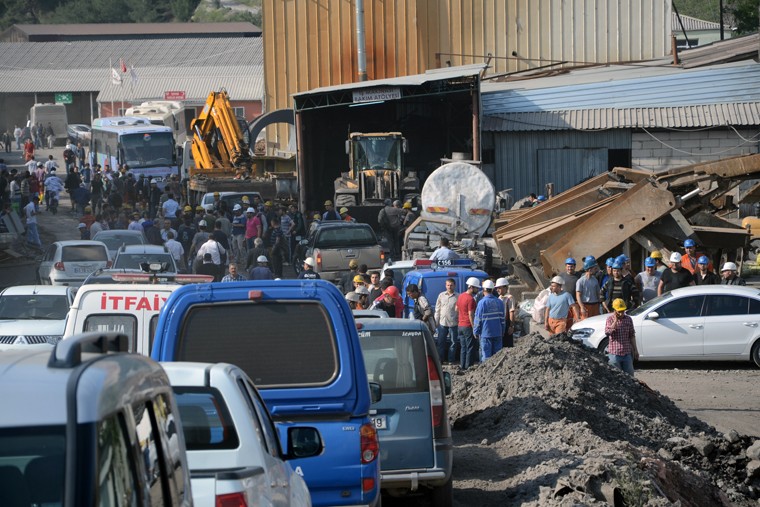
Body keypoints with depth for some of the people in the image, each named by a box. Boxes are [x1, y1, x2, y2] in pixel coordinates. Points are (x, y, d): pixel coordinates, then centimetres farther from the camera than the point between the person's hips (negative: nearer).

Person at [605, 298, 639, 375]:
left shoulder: (628, 319, 6)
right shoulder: (610, 319, -3)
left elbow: (632, 336, 11)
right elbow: (608, 332, -21)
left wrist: (635, 350, 11)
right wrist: (615, 320, -18)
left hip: (627, 354, 3)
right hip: (614, 354, -3)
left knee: (629, 375, 8)